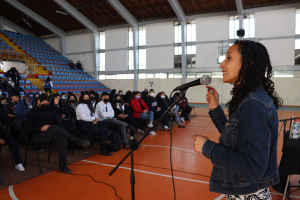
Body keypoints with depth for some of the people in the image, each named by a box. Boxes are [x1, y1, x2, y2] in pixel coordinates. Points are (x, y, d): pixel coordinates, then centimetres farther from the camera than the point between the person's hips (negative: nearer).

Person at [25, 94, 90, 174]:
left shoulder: (49, 109, 17)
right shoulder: (31, 112, 4)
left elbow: (57, 122, 17)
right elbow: (27, 129, -4)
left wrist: (57, 132, -4)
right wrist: (41, 128, -20)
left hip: (51, 136, 5)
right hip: (39, 136, -5)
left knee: (63, 141, -28)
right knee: (54, 128, -35)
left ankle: (62, 166, -22)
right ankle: (77, 141, -31)